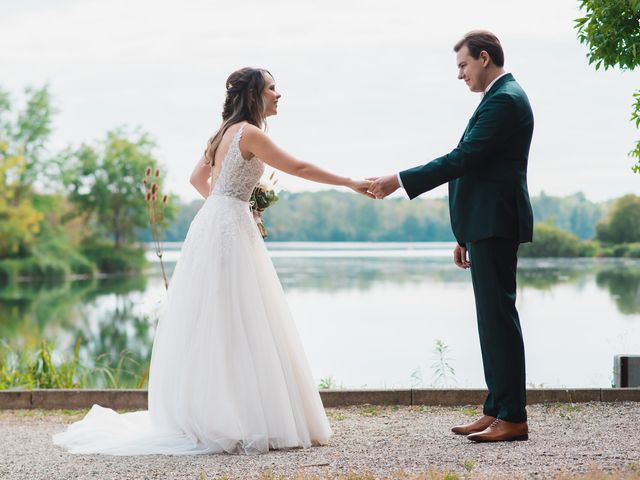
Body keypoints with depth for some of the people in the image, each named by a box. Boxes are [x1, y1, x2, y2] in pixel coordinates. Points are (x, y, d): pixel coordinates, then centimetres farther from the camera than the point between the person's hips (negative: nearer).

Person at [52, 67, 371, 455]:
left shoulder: (227, 132, 17)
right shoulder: (249, 133, -11)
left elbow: (198, 179, 26)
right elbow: (299, 168, -10)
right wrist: (351, 183, -4)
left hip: (216, 226, 9)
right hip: (230, 232, -9)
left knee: (213, 326, 10)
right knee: (234, 327, -8)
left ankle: (212, 418, 14)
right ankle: (244, 421, -6)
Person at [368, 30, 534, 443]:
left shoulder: (504, 100, -13)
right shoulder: (501, 98, 20)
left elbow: (462, 159, -20)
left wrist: (400, 181, -17)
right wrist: (465, 236, 22)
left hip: (495, 225, -11)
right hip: (486, 226, 11)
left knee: (499, 315, -9)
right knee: (494, 317, 11)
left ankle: (513, 417, -5)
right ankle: (497, 410, 16)